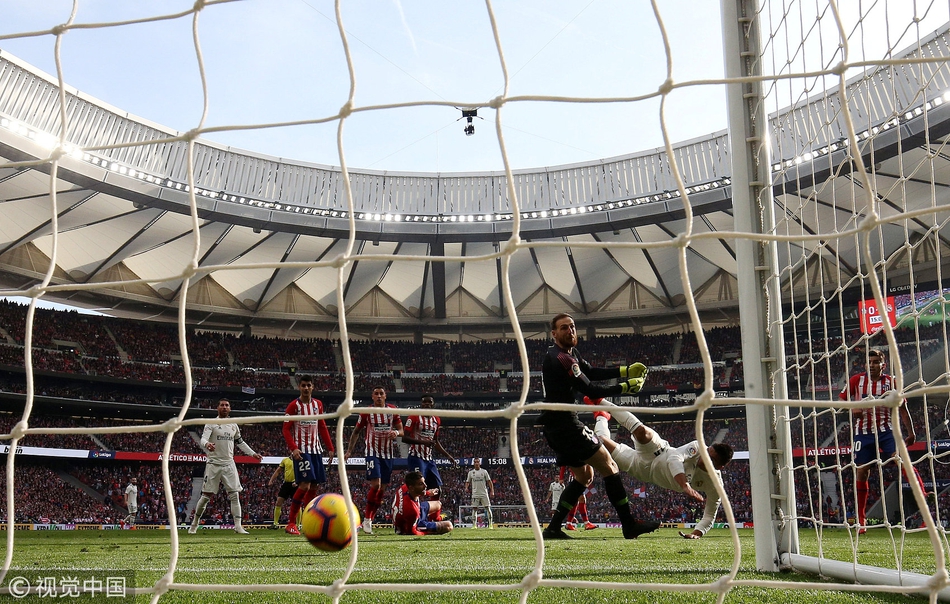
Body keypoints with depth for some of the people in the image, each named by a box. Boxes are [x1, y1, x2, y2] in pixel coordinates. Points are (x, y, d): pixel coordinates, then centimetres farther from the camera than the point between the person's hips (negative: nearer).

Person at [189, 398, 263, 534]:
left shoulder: (234, 425, 13)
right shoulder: (211, 423, -3)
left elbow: (240, 442, 25)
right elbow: (202, 439, -17)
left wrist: (253, 453, 20)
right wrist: (207, 444, -40)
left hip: (229, 464, 4)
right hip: (214, 464, -4)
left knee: (235, 495, -5)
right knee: (207, 496, 0)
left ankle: (238, 526, -5)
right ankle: (194, 523, 19)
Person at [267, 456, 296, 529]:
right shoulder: (285, 460, 9)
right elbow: (278, 471, 15)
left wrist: (297, 481, -22)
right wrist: (271, 480, 7)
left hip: (295, 484, -4)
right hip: (286, 483, 4)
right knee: (278, 503, 1)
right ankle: (275, 524, 10)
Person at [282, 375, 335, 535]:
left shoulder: (318, 404, 11)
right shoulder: (294, 405, -6)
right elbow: (286, 429, -9)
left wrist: (330, 447, 11)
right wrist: (293, 448, -22)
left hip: (316, 449, 6)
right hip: (301, 450, -6)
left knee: (314, 486, 6)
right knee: (305, 485, -16)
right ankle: (291, 523, -8)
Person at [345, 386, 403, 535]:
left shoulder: (393, 410, 3)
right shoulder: (366, 412, -2)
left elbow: (401, 430, 6)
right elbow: (356, 432, 8)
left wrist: (396, 432, -18)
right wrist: (349, 450, 2)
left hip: (388, 454, 4)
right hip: (372, 453, -4)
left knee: (382, 489, 5)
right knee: (375, 485, -19)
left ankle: (369, 520, 15)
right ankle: (366, 518, -5)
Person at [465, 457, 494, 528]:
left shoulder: (484, 471, 2)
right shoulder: (471, 472, 5)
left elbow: (489, 481, 2)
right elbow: (468, 482, 12)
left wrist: (492, 491, -6)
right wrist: (466, 487, -9)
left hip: (484, 493, -1)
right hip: (475, 494, 1)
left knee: (488, 508, -4)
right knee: (474, 509, 0)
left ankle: (490, 524, 0)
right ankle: (474, 525, 6)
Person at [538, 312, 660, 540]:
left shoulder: (570, 353, 14)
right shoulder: (561, 358, -19)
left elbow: (592, 372, 23)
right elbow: (591, 391, -19)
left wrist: (626, 371, 14)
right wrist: (625, 387, -9)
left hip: (555, 426, 11)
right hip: (565, 423, -11)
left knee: (584, 476, 18)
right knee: (608, 466, -4)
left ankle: (553, 527, 13)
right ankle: (629, 525, 1)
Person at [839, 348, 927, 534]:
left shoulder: (891, 381, 1)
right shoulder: (857, 380, 2)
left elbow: (902, 408, 6)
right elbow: (841, 400, 8)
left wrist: (910, 432, 0)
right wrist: (852, 409, -13)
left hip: (886, 430, -1)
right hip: (863, 433, 1)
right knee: (861, 472, 1)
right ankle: (861, 520, 9)